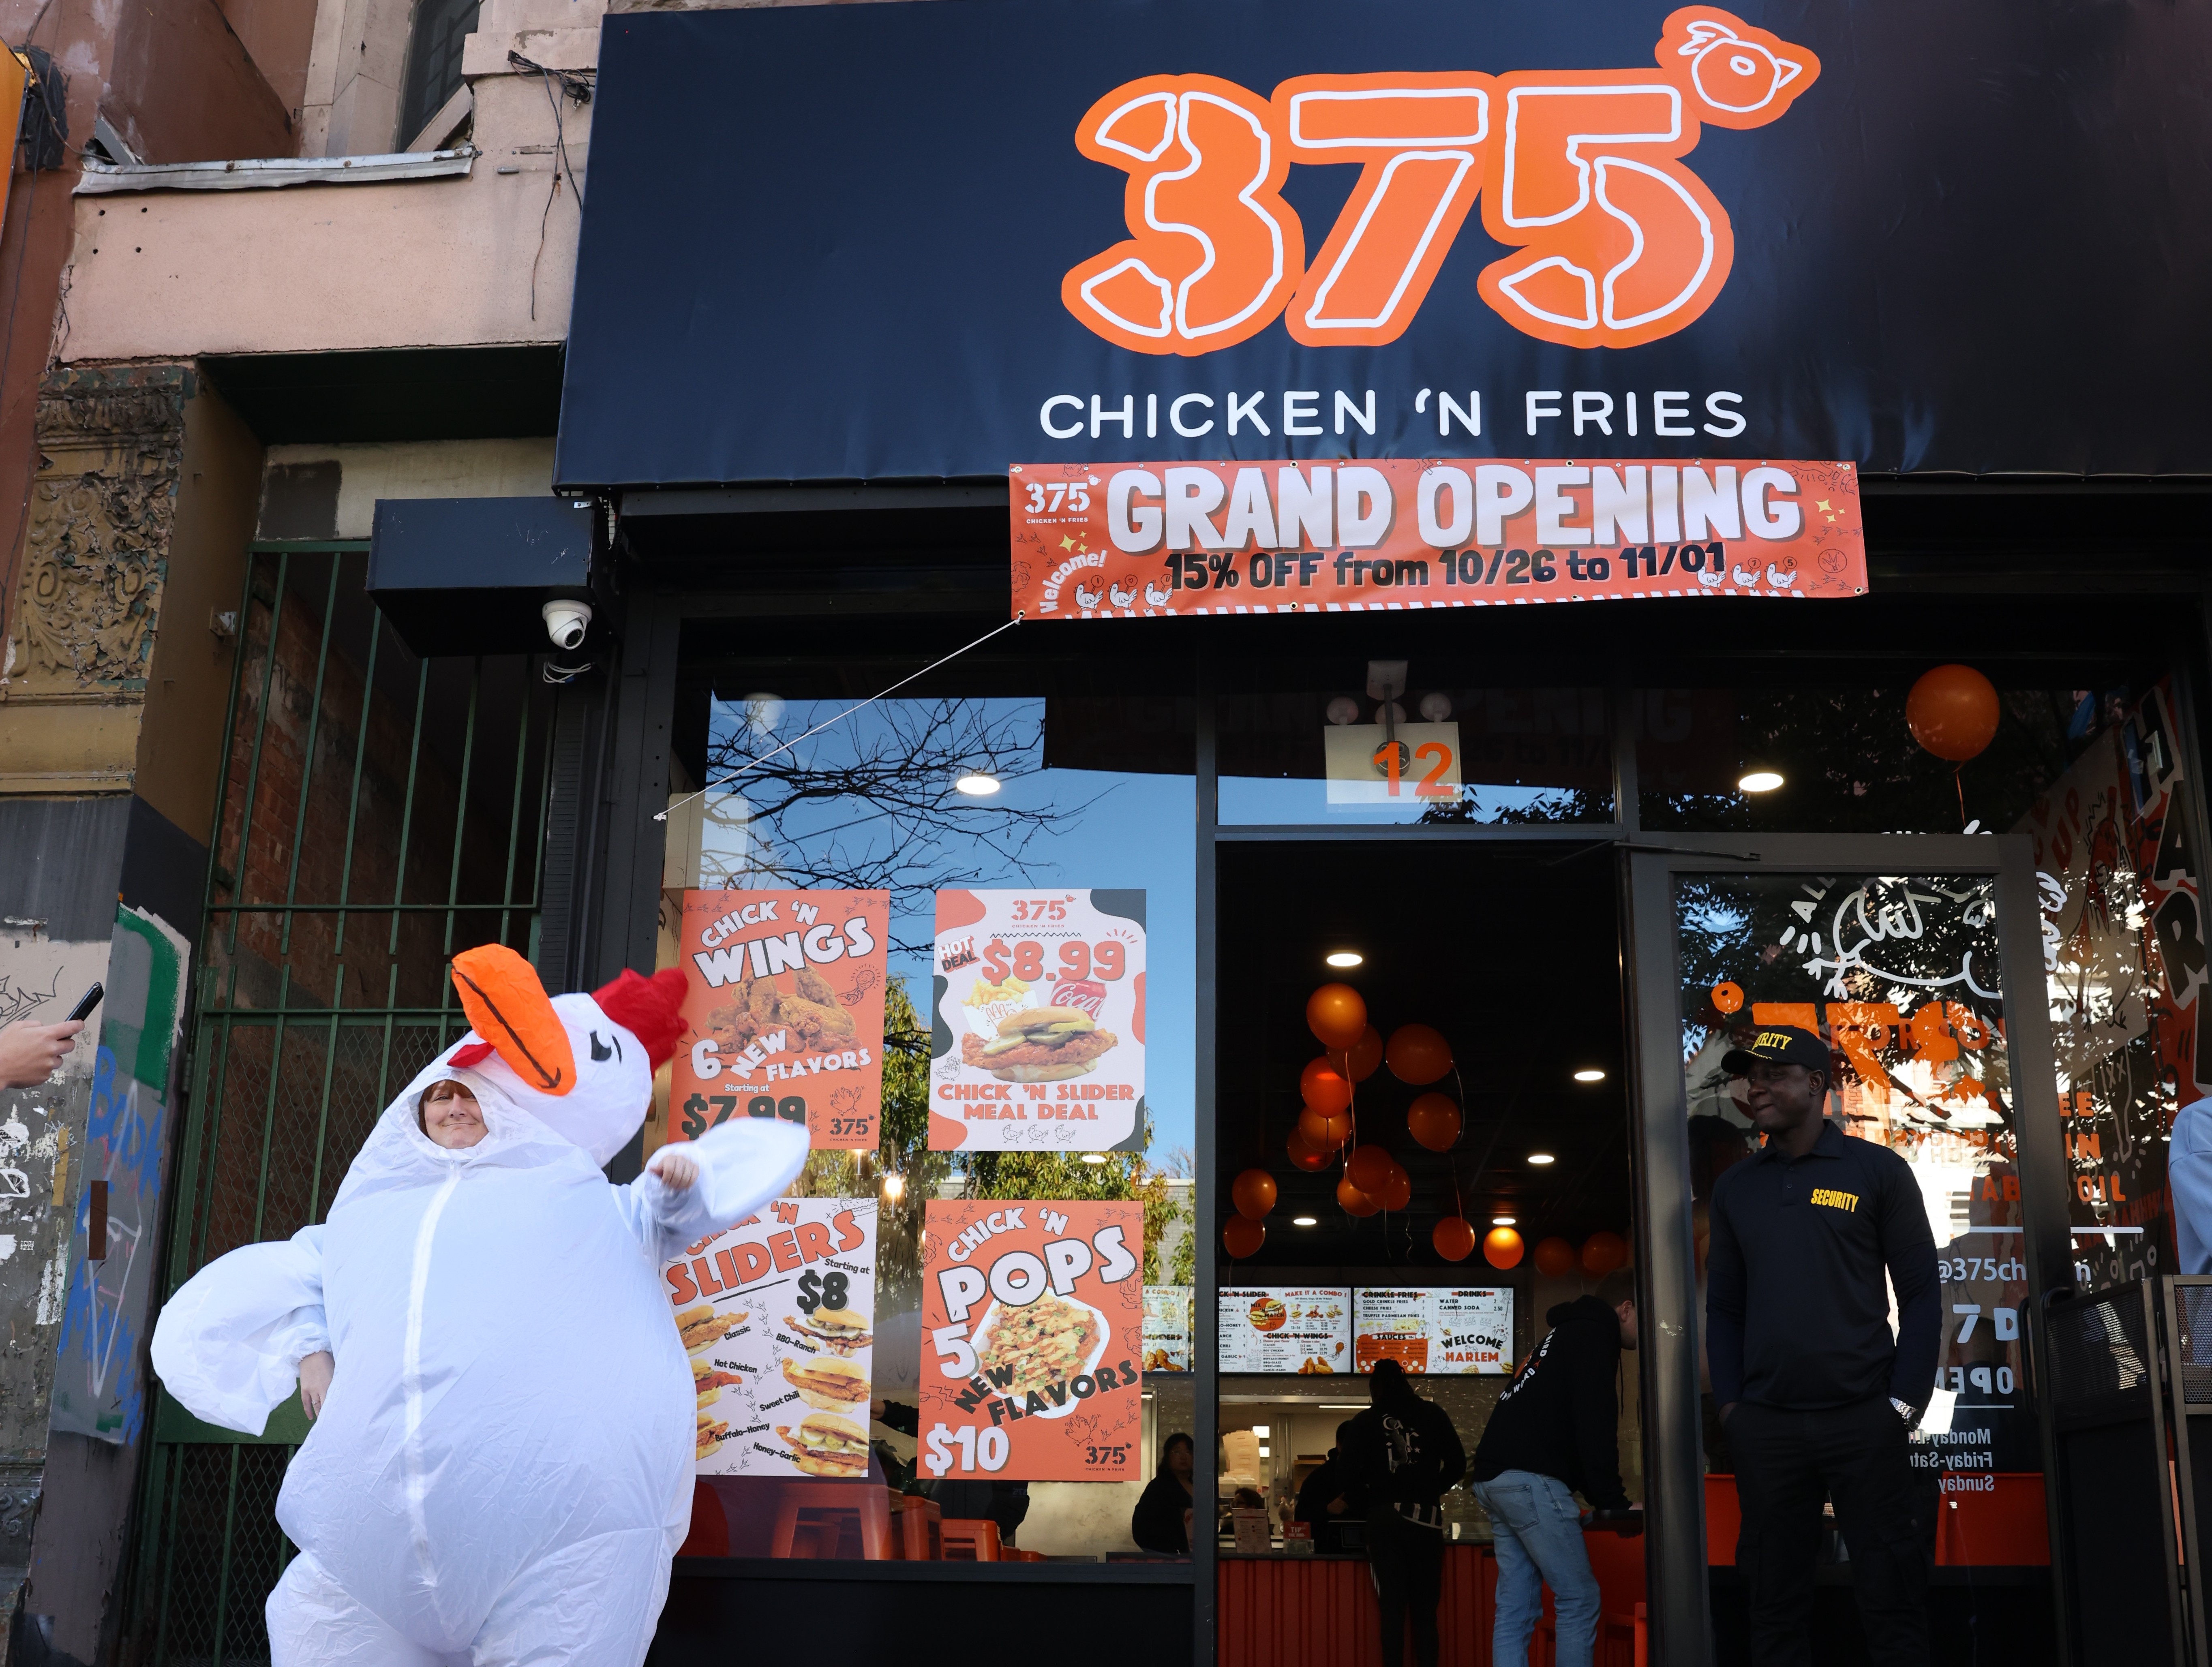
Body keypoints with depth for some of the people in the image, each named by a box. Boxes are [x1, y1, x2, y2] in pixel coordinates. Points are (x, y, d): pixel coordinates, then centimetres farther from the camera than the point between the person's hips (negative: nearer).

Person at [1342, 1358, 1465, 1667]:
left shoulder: (1365, 1422, 5)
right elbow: (1457, 1464, 4)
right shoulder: (1432, 1414, 6)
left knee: (1392, 1606, 2)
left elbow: (1350, 1471, -3)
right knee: (1425, 1607, 5)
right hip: (1426, 1516, 0)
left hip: (1384, 1517, 0)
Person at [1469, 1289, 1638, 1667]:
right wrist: (1614, 1501, -10)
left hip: (1494, 1478, 10)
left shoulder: (1566, 1334, 28)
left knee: (1515, 1608, 7)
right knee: (1579, 1599, -5)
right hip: (1530, 1479, -10)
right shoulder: (1594, 1334, -1)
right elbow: (1595, 1422, -12)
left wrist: (1602, 1497, 19)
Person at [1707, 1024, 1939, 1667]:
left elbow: (1920, 1294, 0)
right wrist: (1730, 1405, 2)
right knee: (1775, 1603, 9)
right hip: (1765, 1427, 3)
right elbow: (1724, 1306, 13)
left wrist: (1904, 1405, -8)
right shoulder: (1735, 1189, 11)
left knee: (1891, 1601, 1)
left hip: (1864, 1420, -3)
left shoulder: (1878, 1171, 1)